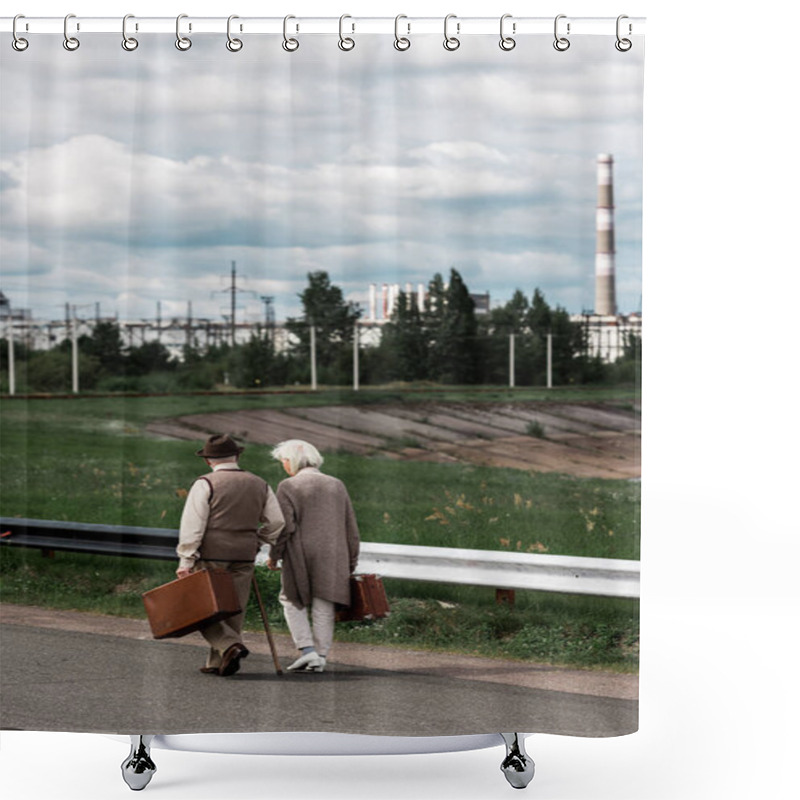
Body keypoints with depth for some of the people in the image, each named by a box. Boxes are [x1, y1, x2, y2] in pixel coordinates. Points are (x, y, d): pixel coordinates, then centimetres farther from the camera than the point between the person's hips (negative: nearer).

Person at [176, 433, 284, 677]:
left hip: (211, 556, -4)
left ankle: (230, 645, -16)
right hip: (244, 558, 4)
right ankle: (218, 663, 13)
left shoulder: (205, 484, -5)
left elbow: (192, 525, -11)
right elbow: (276, 522, 11)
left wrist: (186, 561, -9)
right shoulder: (259, 485, 10)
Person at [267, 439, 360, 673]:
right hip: (333, 558, 4)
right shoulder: (336, 485, 11)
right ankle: (320, 657, 7)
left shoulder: (288, 487, -5)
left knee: (293, 601, 11)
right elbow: (351, 528, 12)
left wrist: (274, 555, 0)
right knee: (324, 608, 8)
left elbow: (285, 527, -12)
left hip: (300, 557, -4)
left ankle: (307, 649, -1)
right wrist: (351, 563, 17)